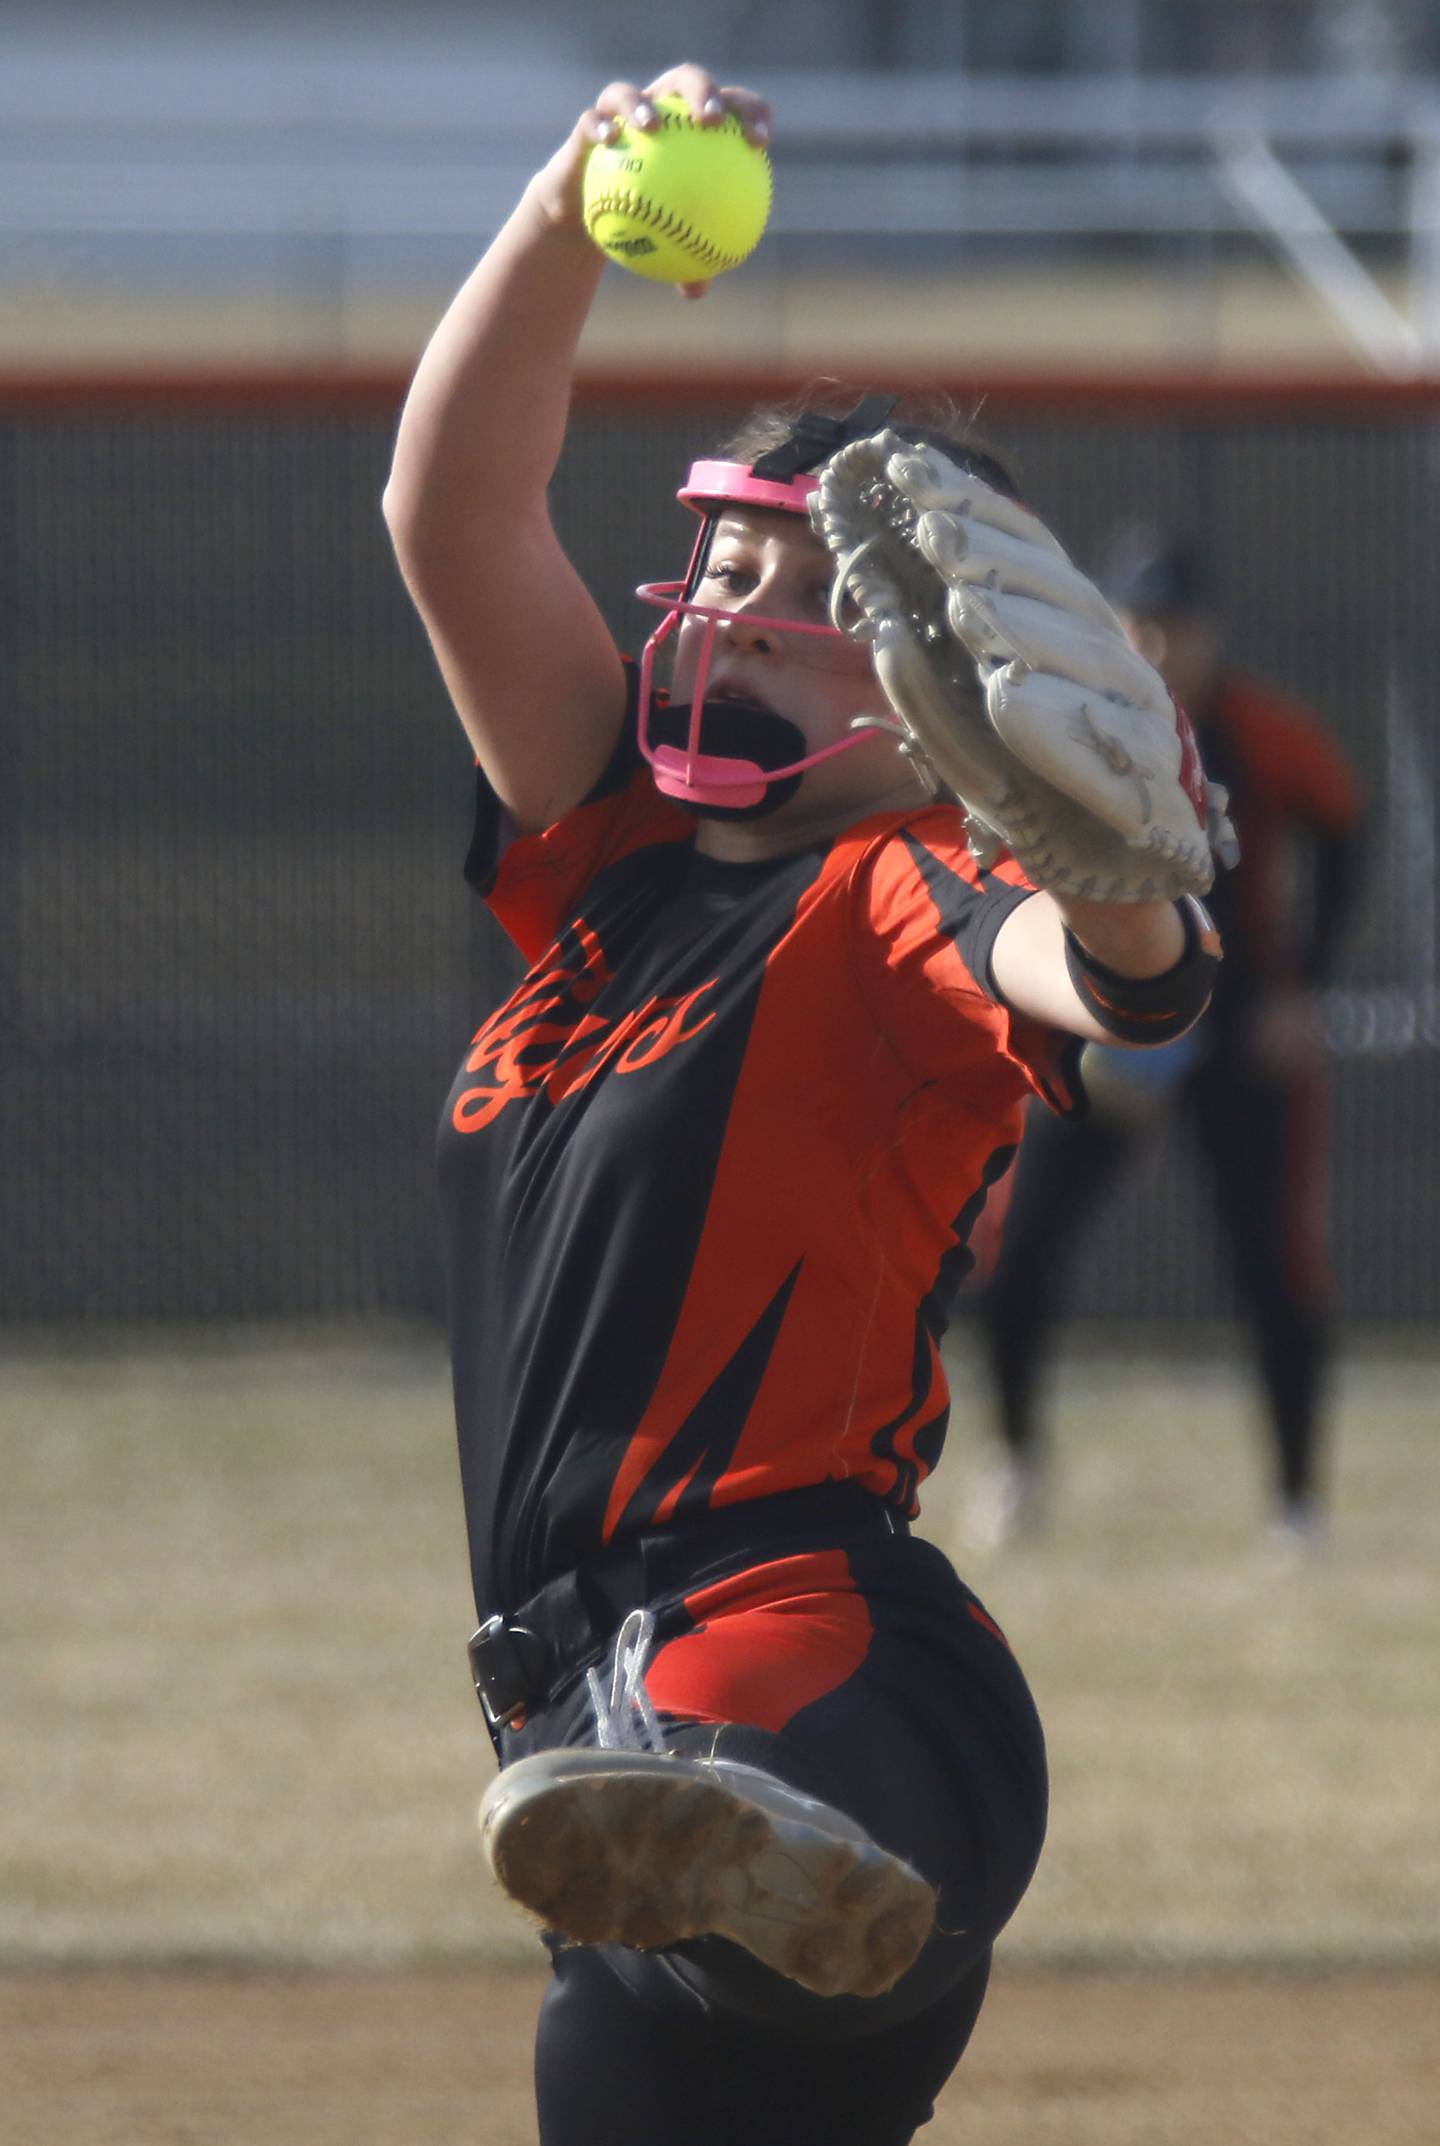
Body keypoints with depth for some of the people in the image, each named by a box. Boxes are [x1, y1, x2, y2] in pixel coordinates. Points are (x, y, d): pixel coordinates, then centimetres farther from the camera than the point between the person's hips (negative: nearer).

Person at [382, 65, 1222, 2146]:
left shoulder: (896, 909, 1)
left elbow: (1105, 977, -22)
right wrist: (572, 212, 1)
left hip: (808, 1641, -9)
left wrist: (1118, 899, -47)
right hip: (608, 1698, 9)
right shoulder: (611, 853, 22)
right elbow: (451, 514, 15)